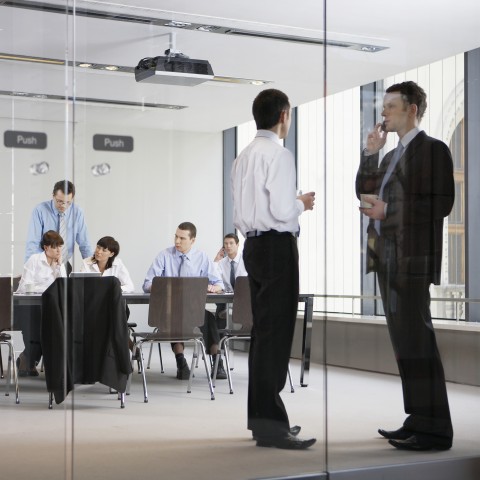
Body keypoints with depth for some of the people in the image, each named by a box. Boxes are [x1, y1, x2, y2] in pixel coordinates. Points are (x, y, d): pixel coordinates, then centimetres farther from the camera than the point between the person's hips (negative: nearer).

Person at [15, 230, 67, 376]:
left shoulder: (60, 264, 10)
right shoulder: (34, 260, -6)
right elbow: (26, 287, -16)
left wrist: (58, 265, -9)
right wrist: (50, 288, -22)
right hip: (25, 305, -5)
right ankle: (28, 361, 4)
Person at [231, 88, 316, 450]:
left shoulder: (243, 157, 15)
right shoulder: (279, 154, -11)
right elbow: (282, 210, -19)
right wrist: (303, 204, 1)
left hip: (253, 244, 9)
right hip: (277, 245, -9)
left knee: (263, 331, 14)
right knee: (276, 332, -10)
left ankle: (261, 415, 22)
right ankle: (269, 422, -10)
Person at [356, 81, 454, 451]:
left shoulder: (433, 149, -5)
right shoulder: (393, 155, 21)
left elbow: (442, 202, -14)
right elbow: (365, 191, 18)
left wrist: (389, 209, -14)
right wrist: (371, 152, 9)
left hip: (412, 257, -8)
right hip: (387, 256, 8)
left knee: (416, 338, -9)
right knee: (403, 339, 9)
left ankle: (434, 428, -5)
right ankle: (418, 420, 15)